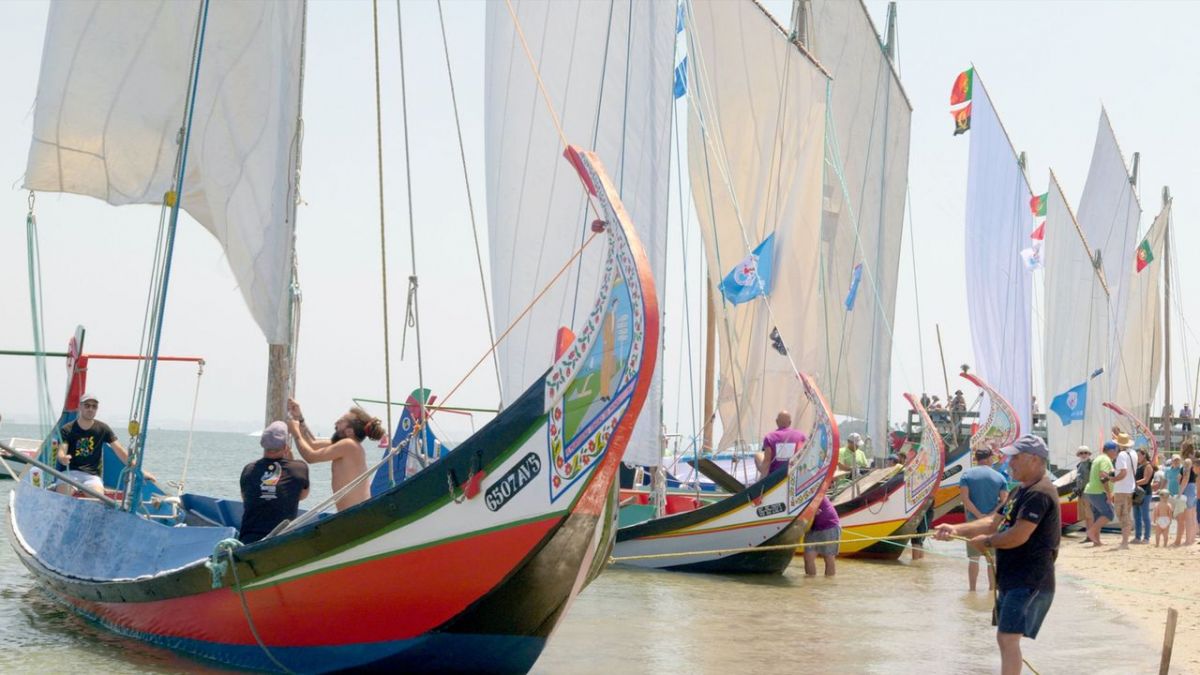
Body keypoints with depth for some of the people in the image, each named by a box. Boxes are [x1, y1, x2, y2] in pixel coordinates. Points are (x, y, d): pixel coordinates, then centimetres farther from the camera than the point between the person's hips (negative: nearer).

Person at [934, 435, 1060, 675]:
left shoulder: (1039, 494, -18)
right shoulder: (1020, 492, 16)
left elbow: (1018, 536, -25)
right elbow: (994, 523, 16)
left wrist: (986, 541, -9)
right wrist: (956, 529, 4)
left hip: (1029, 581, -11)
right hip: (1012, 579, 11)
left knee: (1008, 638, -15)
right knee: (1005, 638, 17)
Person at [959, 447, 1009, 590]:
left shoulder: (967, 474, 0)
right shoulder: (999, 477, 2)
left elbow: (965, 499, -11)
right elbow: (1004, 501, -8)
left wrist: (979, 515, -13)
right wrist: (991, 514, -14)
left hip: (973, 520, 0)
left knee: (973, 558, 8)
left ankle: (972, 589, 8)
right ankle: (992, 588, 14)